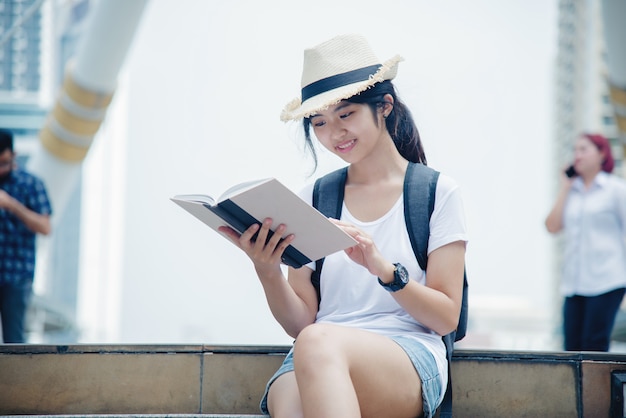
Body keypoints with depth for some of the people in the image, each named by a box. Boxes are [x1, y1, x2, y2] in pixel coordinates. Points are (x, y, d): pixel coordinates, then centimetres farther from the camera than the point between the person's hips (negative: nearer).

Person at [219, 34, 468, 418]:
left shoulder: (438, 192, 9)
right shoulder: (312, 200, 18)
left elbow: (446, 317, 3)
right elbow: (301, 323, 13)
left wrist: (383, 268, -13)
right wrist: (267, 272, -7)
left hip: (411, 359, -1)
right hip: (322, 362, 1)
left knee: (319, 342, -38)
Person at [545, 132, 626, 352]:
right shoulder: (571, 191, 16)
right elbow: (553, 226, 6)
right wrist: (564, 188, 8)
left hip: (605, 281, -5)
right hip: (574, 282, 5)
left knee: (594, 345, -10)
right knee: (572, 347, 0)